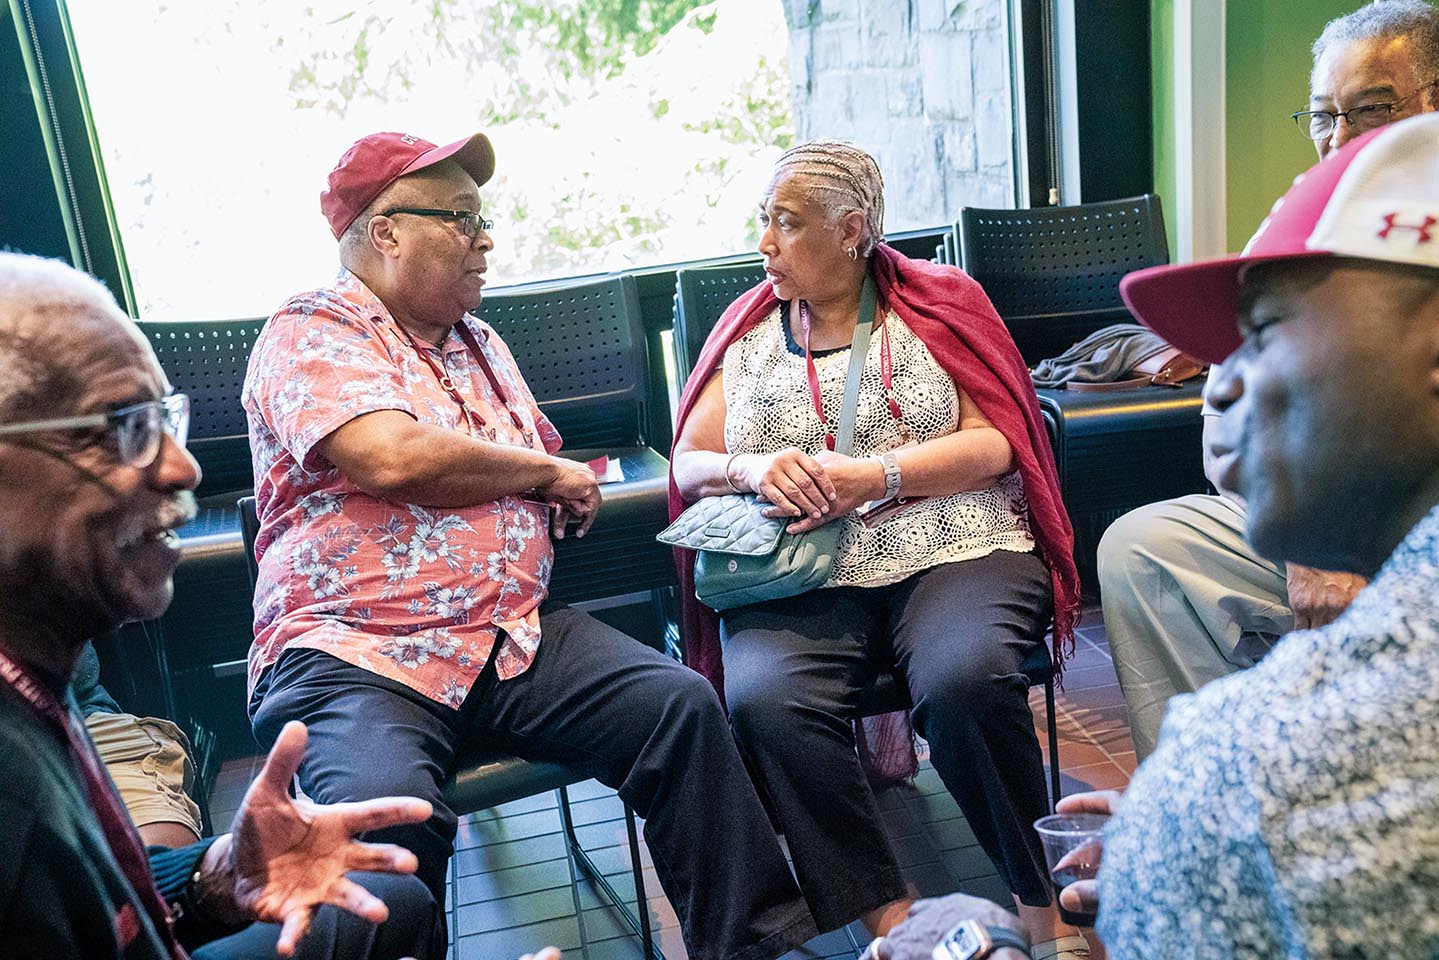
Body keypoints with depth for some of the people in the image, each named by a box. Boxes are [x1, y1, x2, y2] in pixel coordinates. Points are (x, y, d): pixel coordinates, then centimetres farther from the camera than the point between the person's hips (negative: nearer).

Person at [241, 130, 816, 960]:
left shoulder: (482, 343, 21)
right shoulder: (313, 333, -2)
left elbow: (545, 479, 33)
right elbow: (393, 456, -20)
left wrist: (565, 493, 7)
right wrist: (545, 473, -5)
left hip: (516, 635, 6)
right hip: (358, 652, -6)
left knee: (681, 704, -12)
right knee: (387, 807, -35)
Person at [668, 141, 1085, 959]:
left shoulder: (936, 302, 11)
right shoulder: (748, 331, 18)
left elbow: (996, 445, 2)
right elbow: (688, 463, 14)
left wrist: (874, 476, -13)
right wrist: (753, 468, -10)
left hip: (954, 552, -1)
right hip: (797, 581, 2)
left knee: (965, 681, -33)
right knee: (764, 701, -30)